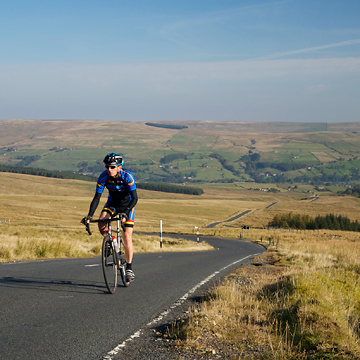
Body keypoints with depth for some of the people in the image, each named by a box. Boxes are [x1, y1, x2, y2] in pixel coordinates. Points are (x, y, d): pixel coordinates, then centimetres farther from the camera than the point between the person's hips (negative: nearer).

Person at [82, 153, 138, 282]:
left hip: (127, 205, -3)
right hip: (112, 203, 3)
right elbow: (97, 198, -20)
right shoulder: (103, 177, -22)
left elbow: (134, 198, -30)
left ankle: (129, 268, 1)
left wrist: (125, 213, -45)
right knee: (101, 223, -27)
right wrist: (89, 215, -31)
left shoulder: (127, 176, -30)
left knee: (127, 237, -11)